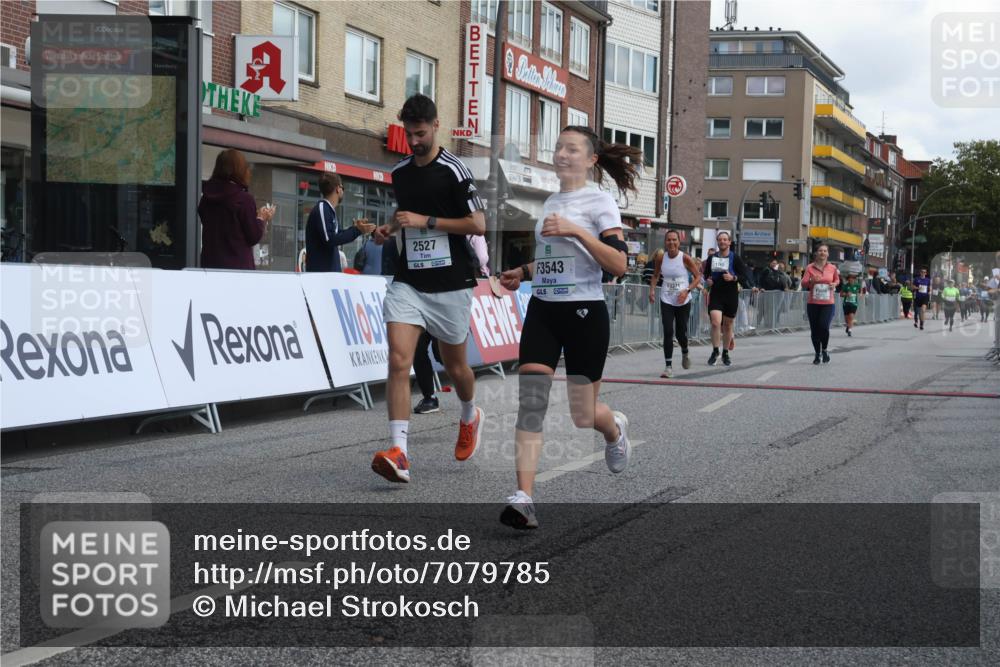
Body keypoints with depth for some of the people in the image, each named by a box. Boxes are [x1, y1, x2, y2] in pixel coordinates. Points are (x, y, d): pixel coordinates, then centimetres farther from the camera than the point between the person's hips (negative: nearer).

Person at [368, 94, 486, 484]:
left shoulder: (453, 170, -7)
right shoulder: (399, 173, 11)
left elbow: (478, 224, -12)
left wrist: (426, 221, -18)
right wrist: (390, 230, 6)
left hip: (450, 283, -3)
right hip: (408, 281, 4)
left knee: (454, 365, 12)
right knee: (398, 360, -15)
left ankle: (470, 417, 45)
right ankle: (398, 454, -19)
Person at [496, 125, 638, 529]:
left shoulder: (599, 201, -5)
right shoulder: (550, 203, 14)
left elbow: (619, 264, -17)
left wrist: (576, 230, -24)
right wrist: (523, 273, 16)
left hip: (585, 314, -5)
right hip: (542, 312, 5)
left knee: (583, 417, 4)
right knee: (530, 401, -12)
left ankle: (615, 428, 41)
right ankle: (524, 498, -17)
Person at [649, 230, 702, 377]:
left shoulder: (685, 258, -10)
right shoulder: (661, 257, -2)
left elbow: (698, 277, -4)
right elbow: (655, 275, 14)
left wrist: (687, 290, -18)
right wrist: (652, 289, -3)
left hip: (683, 301, -1)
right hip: (666, 300, 1)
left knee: (681, 332, 8)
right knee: (668, 332, -10)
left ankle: (685, 353, 42)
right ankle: (669, 366, -4)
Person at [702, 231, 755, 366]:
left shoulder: (735, 258, -1)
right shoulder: (711, 258, 7)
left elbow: (744, 277, -3)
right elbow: (706, 274, 21)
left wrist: (733, 278, -21)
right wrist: (707, 280, -1)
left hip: (731, 296, -1)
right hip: (715, 294, 1)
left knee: (728, 325, 9)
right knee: (716, 322, -16)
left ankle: (726, 353, 23)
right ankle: (715, 351, -5)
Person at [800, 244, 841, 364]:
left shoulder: (832, 268, 4)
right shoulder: (810, 268, 1)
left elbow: (837, 279, 22)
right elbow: (803, 283, -3)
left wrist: (835, 284, 0)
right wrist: (811, 280, -22)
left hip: (828, 304, -1)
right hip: (813, 303, 1)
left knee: (824, 327, -16)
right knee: (814, 329, 4)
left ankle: (824, 350, 9)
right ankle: (817, 354, 22)